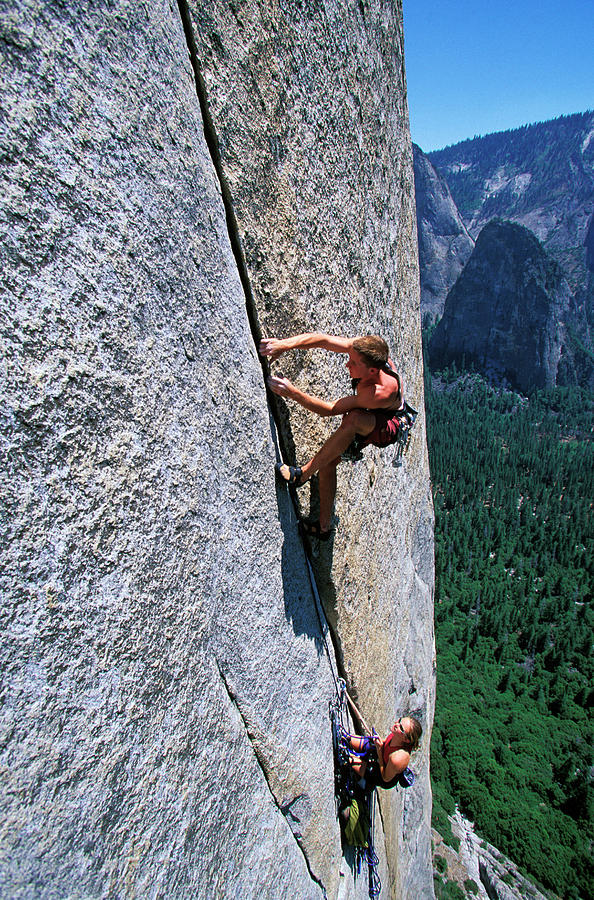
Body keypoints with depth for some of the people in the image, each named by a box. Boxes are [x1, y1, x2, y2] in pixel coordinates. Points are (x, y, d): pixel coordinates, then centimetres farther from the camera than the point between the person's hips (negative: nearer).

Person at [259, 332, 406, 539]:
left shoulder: (381, 392, -42)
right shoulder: (360, 348, -27)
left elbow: (330, 409, -38)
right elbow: (323, 339, -23)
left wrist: (292, 392, -42)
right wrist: (284, 344, -37)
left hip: (387, 428, -7)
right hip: (362, 424, 7)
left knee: (353, 419, -40)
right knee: (328, 462, -5)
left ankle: (303, 473, -32)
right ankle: (324, 527, 6)